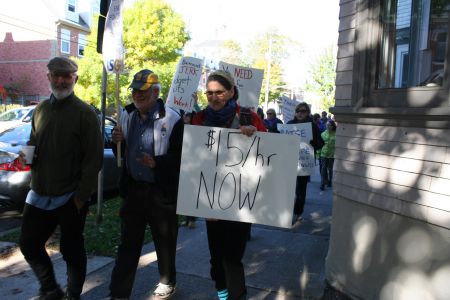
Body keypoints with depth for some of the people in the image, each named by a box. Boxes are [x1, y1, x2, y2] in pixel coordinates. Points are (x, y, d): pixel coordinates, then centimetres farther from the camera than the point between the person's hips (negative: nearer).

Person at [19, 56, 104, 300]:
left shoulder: (84, 113, -8)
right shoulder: (40, 109, 10)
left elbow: (94, 158, -12)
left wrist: (81, 196, -14)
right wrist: (27, 155, 2)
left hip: (70, 198, -6)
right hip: (39, 194, 6)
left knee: (72, 251, 7)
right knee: (29, 245, 12)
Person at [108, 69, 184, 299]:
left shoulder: (172, 119, -12)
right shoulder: (126, 116, 7)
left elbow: (181, 157, -12)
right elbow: (122, 153, 16)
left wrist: (156, 162, -26)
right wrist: (118, 141, -6)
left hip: (161, 192, -4)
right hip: (132, 189, 5)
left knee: (165, 243, 14)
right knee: (128, 244, 11)